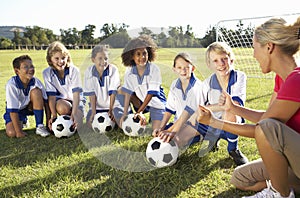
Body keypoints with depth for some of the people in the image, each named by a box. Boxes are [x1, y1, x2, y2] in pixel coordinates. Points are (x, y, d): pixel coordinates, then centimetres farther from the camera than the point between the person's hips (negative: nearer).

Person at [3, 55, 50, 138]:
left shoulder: (36, 81, -21)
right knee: (11, 133, -24)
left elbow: (45, 101, -14)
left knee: (36, 91, -28)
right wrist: (18, 131, -27)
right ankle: (22, 121, 16)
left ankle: (40, 126, -18)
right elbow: (12, 110, -28)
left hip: (31, 106, 2)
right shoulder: (12, 85, -29)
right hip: (17, 110, -1)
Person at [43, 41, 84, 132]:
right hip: (60, 100, 1)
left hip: (75, 101, -1)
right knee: (62, 108, -36)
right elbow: (52, 95, -15)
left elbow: (76, 93, -22)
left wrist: (74, 113, -33)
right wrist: (53, 115, -26)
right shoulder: (47, 73, -13)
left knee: (76, 126, -23)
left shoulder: (74, 70, -19)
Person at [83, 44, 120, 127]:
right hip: (96, 106, 2)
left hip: (112, 105, -1)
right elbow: (91, 94, -10)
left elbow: (113, 92, -17)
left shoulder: (113, 70, -18)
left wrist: (111, 110, -19)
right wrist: (93, 112, -13)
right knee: (91, 122, -13)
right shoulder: (89, 72, -12)